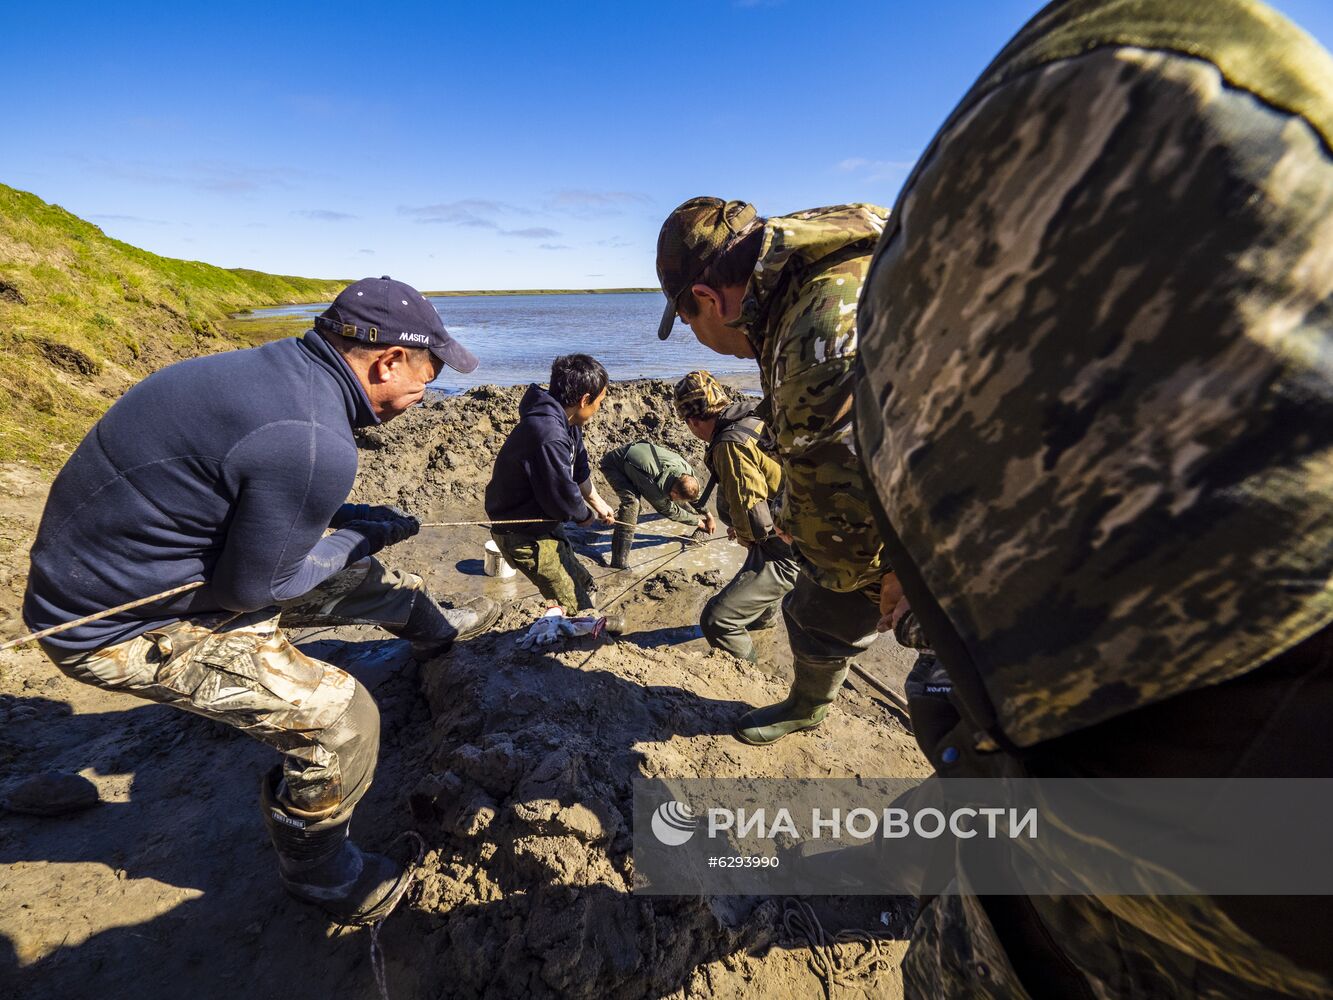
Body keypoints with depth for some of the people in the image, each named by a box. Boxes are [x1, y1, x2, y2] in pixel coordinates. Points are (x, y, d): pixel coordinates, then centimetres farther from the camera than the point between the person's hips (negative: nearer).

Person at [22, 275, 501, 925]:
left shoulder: (276, 367, -4)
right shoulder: (316, 444, -34)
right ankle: (318, 875, 20)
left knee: (357, 577, 18)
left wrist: (347, 521, 4)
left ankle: (435, 628, 48)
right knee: (340, 721, -9)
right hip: (118, 628, -9)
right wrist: (358, 536, -8)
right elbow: (252, 589, -22)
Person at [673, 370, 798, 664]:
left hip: (785, 551, -10)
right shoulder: (756, 420, 3)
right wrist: (743, 529, 19)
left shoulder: (730, 445, -25)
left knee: (716, 620, -12)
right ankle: (765, 615, 71)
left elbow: (750, 512, -28)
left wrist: (745, 536, -5)